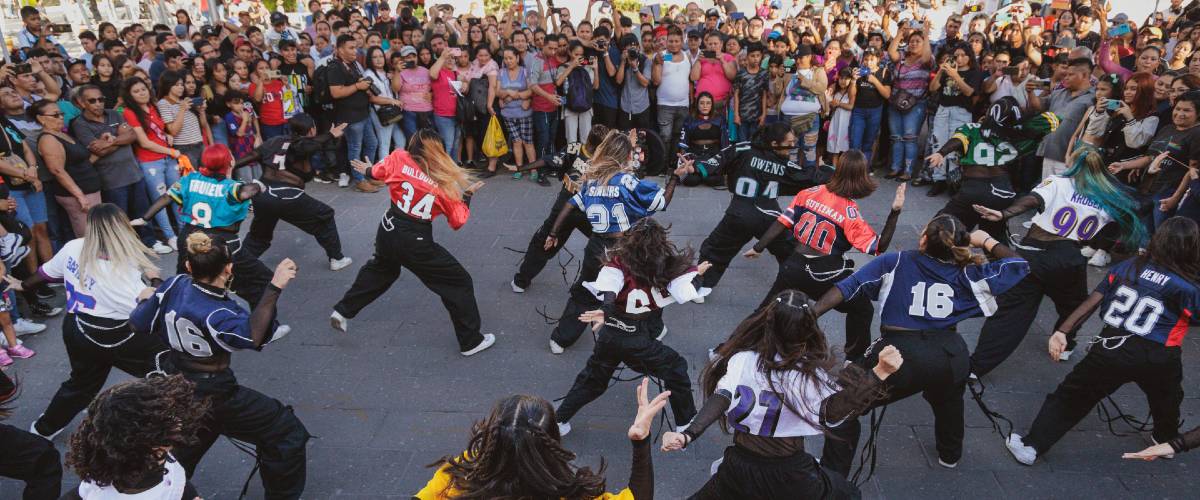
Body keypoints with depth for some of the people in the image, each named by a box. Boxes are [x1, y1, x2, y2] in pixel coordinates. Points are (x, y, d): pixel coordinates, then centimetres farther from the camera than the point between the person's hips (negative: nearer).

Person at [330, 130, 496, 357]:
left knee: (379, 270, 36)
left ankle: (343, 311, 44)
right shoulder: (445, 181, -10)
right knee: (459, 283, 8)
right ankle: (470, 341, 11)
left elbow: (377, 172, 17)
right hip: (417, 243, -5)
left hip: (388, 231, 5)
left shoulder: (398, 158, -4)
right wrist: (467, 195, 11)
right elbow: (458, 221, -4)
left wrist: (367, 170, 39)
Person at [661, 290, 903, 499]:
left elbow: (721, 398, -25)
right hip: (791, 475, -1)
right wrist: (880, 372, -32)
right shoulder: (809, 371, -16)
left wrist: (688, 435, -33)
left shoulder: (742, 359, -12)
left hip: (740, 468, 2)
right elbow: (833, 410, -31)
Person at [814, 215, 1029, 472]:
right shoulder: (967, 275, 11)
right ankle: (950, 455, 60)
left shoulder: (894, 263, 7)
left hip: (899, 355, -3)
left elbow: (848, 287, -2)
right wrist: (987, 241, 32)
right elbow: (1019, 265, 22)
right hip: (950, 354, 4)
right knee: (948, 398, 39)